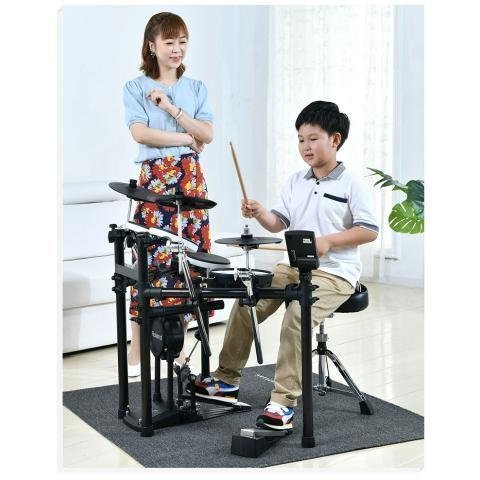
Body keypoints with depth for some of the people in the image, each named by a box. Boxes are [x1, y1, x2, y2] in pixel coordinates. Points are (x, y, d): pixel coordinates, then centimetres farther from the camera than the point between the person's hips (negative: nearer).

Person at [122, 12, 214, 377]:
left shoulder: (196, 88, 14)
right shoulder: (136, 87, 4)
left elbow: (208, 134, 1)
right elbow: (140, 133, -11)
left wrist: (171, 107, -6)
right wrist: (187, 139, -7)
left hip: (191, 179, 3)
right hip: (155, 179, -3)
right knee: (150, 259, -6)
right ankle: (137, 349, 2)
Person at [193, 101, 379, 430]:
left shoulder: (351, 185, -7)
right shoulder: (296, 182, 11)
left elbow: (370, 230, -10)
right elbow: (279, 223, 10)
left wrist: (328, 241, -21)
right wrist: (260, 213, -12)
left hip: (335, 273, -6)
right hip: (293, 267, 7)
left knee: (296, 315, -29)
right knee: (246, 303, -5)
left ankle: (285, 402, -22)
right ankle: (227, 379, 10)